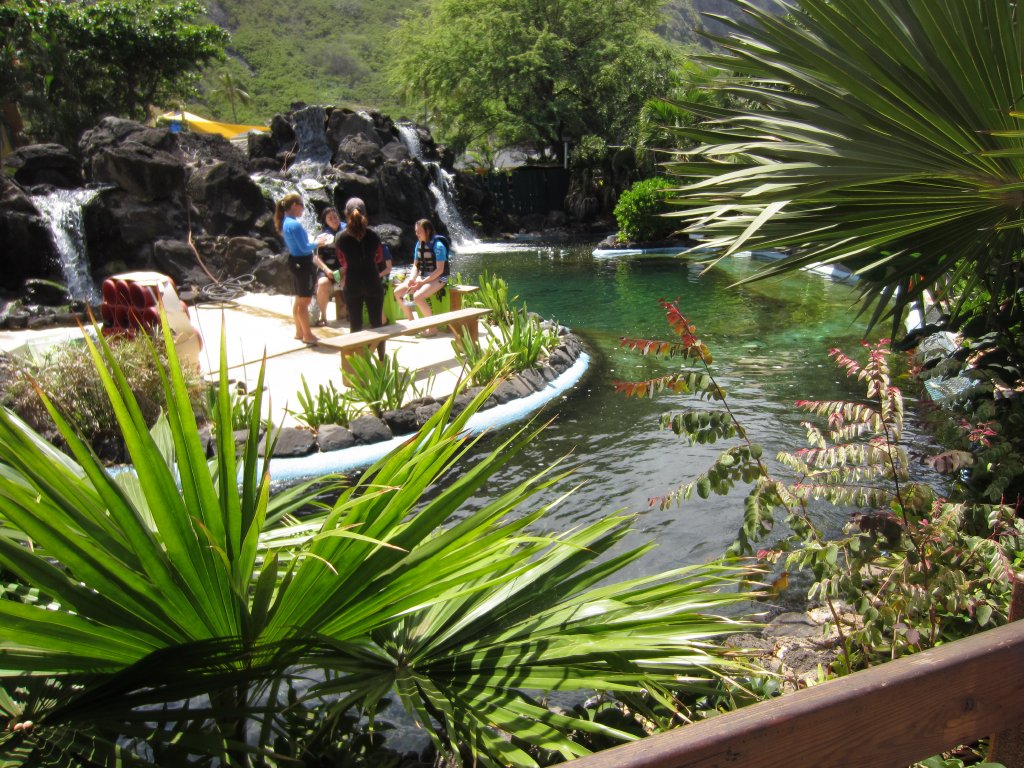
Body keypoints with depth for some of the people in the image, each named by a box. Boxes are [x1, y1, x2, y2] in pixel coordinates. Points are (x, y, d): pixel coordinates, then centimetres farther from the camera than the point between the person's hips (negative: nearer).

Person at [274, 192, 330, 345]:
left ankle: (299, 332, 27)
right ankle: (308, 336, 5)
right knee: (304, 301, -2)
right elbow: (304, 248, -21)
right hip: (303, 263, -10)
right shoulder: (295, 224, -21)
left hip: (295, 261, 10)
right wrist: (317, 242, -4)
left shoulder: (285, 222, 9)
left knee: (299, 299, 18)